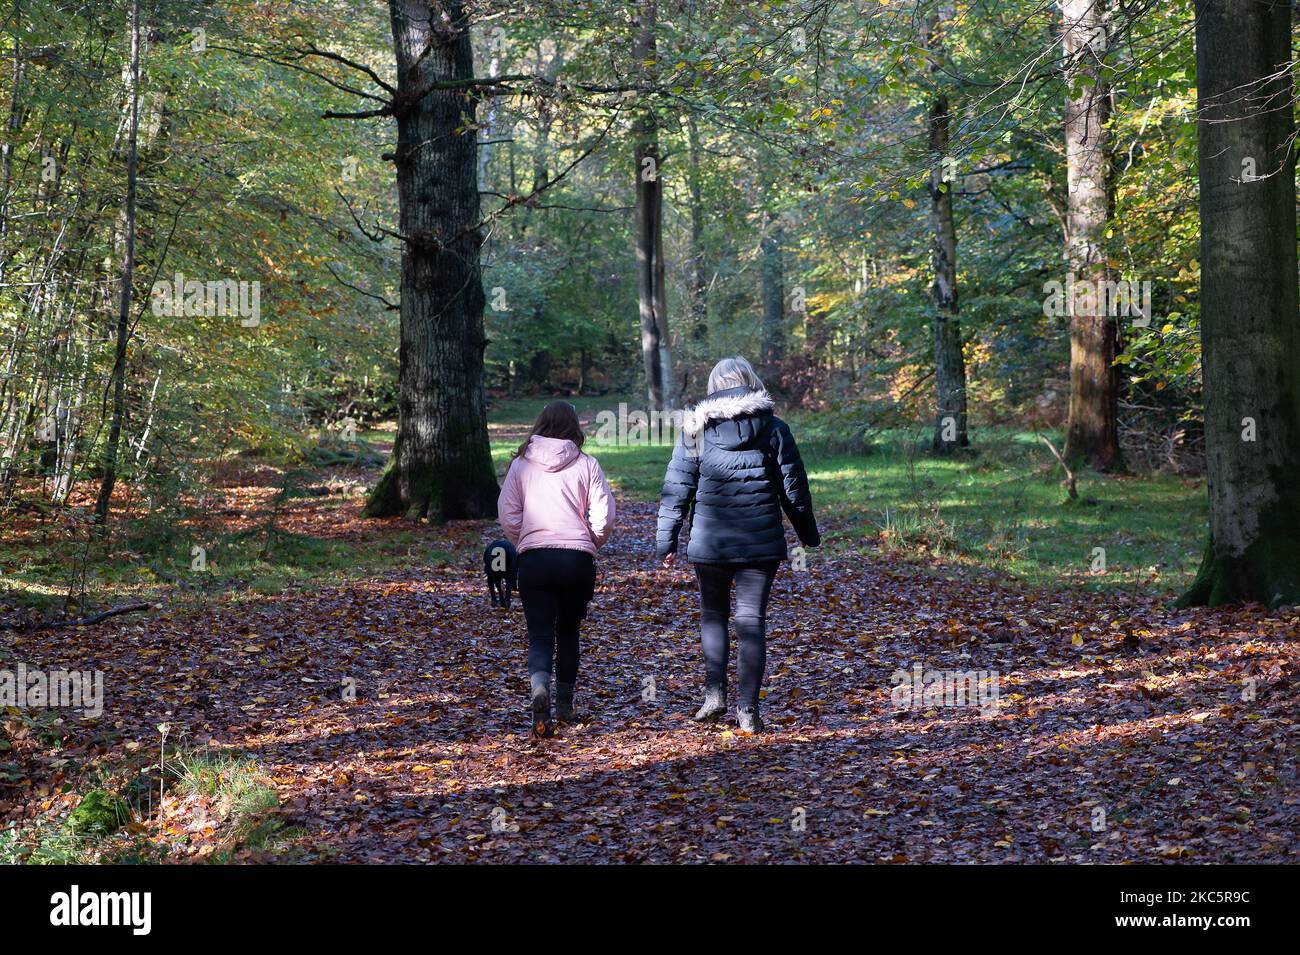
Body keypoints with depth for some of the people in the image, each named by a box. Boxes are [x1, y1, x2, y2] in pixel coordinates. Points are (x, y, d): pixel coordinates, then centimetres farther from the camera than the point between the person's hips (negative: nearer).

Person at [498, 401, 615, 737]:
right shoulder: (586, 465, 0)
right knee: (568, 632, 17)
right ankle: (565, 705, 25)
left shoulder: (521, 464, 3)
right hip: (578, 559, 0)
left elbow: (507, 514, 0)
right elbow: (604, 517, -4)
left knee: (540, 635, 1)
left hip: (534, 558, 0)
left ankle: (539, 689, -27)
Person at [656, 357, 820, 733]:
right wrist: (809, 534, 18)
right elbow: (794, 489, 5)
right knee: (752, 620, 3)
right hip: (761, 542, 0)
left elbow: (676, 489, -1)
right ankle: (748, 709, 0)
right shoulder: (774, 429, 1)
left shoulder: (695, 429, -1)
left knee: (712, 614, 17)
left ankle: (714, 693, 6)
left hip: (710, 542, 0)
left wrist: (666, 540, 6)